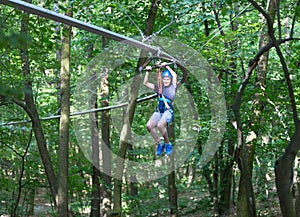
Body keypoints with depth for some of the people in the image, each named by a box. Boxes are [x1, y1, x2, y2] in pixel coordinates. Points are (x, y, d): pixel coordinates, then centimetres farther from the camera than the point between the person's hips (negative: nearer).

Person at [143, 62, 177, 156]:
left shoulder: (173, 87, 10)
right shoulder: (159, 87, 22)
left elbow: (175, 75, -7)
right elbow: (145, 83, 23)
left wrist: (166, 66, 0)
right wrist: (147, 72, 13)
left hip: (168, 110, -5)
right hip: (159, 111, 5)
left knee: (160, 125, -33)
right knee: (149, 125, -22)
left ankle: (168, 144, -11)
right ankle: (159, 144, -3)